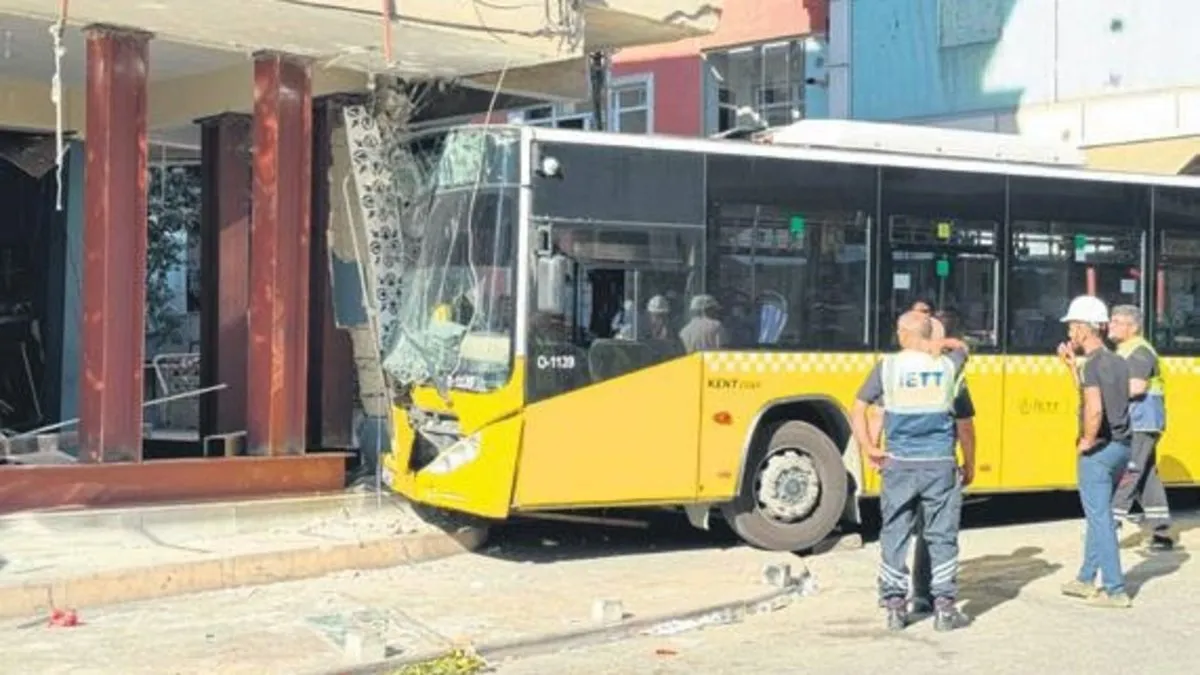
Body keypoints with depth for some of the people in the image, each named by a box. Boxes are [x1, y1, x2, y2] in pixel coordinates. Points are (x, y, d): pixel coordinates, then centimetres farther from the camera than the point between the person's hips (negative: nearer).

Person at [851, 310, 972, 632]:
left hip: (900, 464, 0)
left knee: (895, 535, 8)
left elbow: (858, 410, -2)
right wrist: (939, 345, 11)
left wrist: (869, 449, 3)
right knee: (942, 537, 7)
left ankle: (895, 606, 10)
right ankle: (944, 607, 7)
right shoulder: (947, 365, 1)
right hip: (940, 464, 0)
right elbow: (962, 348, 26)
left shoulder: (887, 366, -3)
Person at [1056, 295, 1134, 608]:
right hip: (1122, 447, 9)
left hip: (1099, 450, -9)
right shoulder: (1118, 362, 11)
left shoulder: (1092, 364, -17)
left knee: (1100, 518, -2)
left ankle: (1115, 591, 0)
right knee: (1097, 514, 19)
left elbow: (1094, 409, -29)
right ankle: (1086, 579, 30)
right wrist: (1072, 365, 22)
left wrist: (1087, 441, -15)